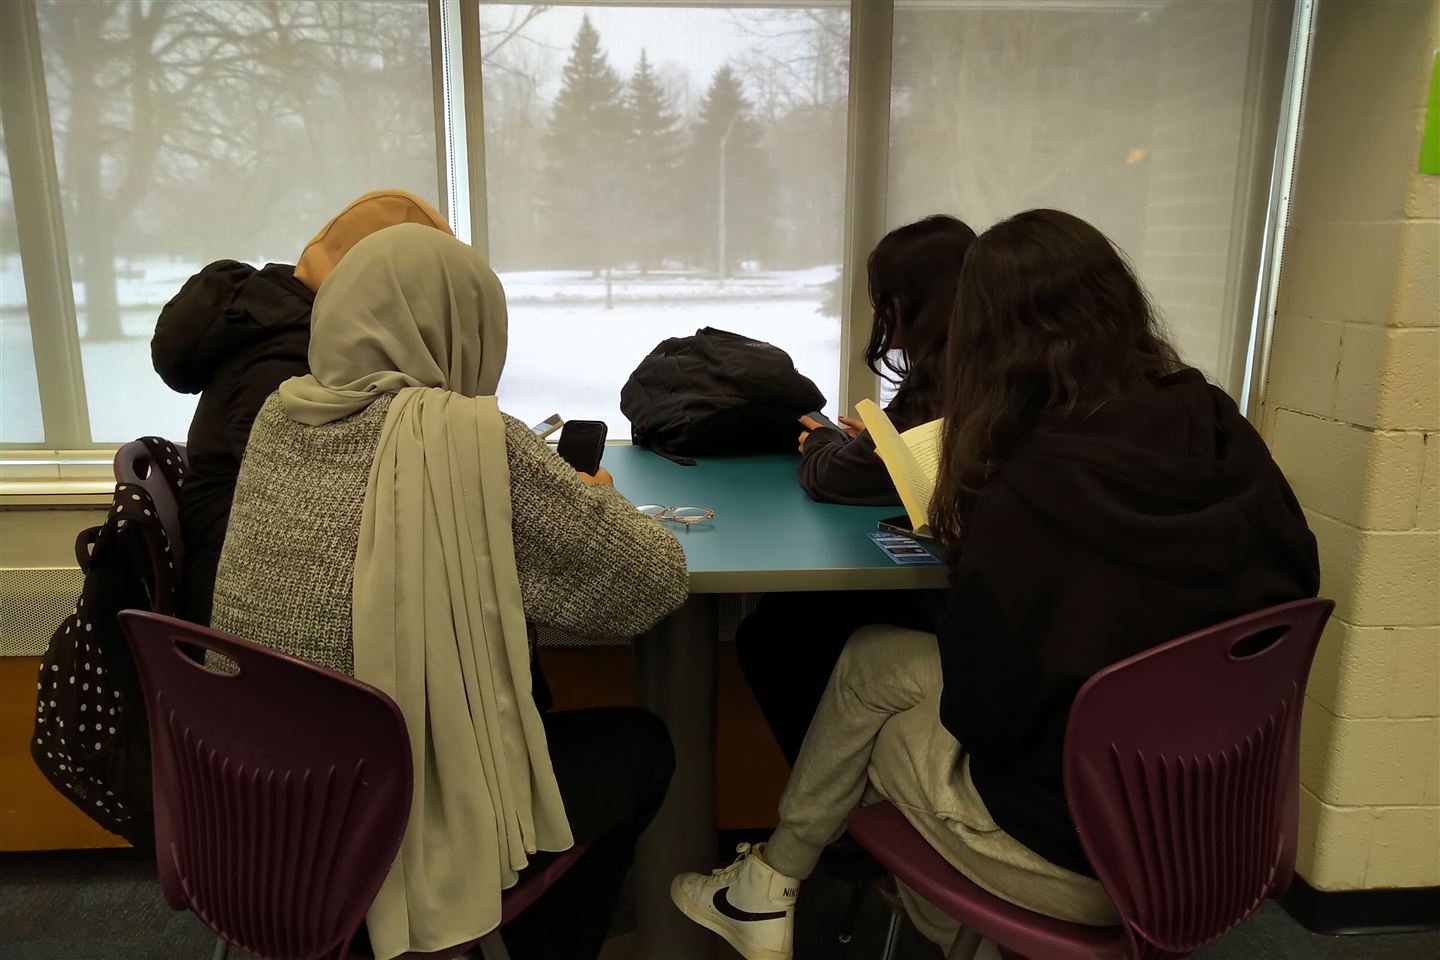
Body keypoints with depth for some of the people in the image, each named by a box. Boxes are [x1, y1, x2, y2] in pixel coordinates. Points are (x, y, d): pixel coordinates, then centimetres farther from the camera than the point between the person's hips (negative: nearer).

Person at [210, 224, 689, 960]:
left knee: (526, 697, 28)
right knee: (641, 746, 17)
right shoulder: (466, 436, -22)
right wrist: (586, 502, 2)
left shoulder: (280, 414, -3)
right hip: (397, 824, -6)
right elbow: (656, 579, -16)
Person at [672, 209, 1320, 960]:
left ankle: (772, 885, 35)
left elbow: (982, 713, -17)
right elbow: (1295, 582, 8)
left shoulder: (1028, 497, -28)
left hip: (1082, 855, -6)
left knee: (870, 664, 15)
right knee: (872, 658, 15)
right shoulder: (1220, 430, -9)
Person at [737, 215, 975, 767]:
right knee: (788, 611, 20)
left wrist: (819, 444, 4)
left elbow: (831, 479, -16)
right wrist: (881, 435, 11)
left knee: (766, 634, 5)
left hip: (946, 610, -9)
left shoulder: (942, 391, -25)